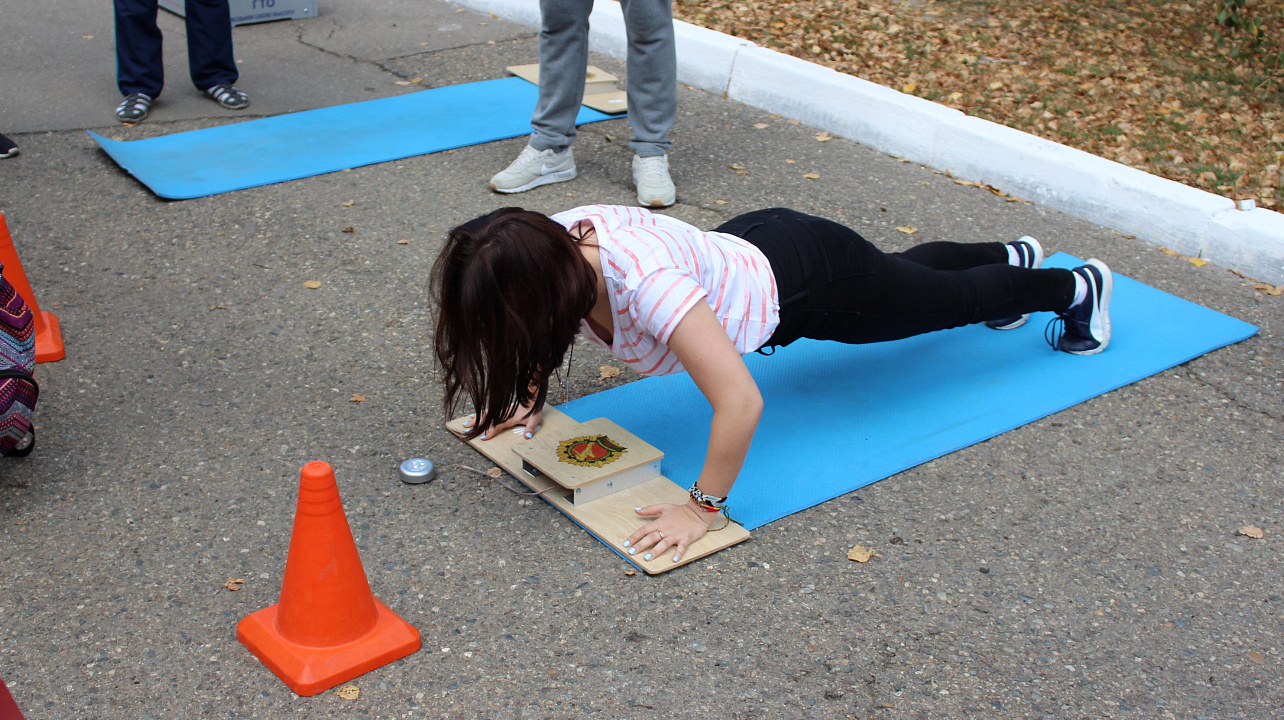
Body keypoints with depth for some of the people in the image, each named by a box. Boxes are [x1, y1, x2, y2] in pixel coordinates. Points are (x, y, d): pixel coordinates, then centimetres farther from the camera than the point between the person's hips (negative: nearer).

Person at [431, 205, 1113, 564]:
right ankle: (1012, 255, 65)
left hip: (811, 280, -7)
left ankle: (1077, 286, 51)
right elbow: (546, 329, 2)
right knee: (910, 269, 35)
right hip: (748, 243, 7)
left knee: (950, 299, 22)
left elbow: (741, 401, -47)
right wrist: (529, 397, -10)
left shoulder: (641, 280, -46)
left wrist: (702, 508, -39)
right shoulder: (555, 239, -23)